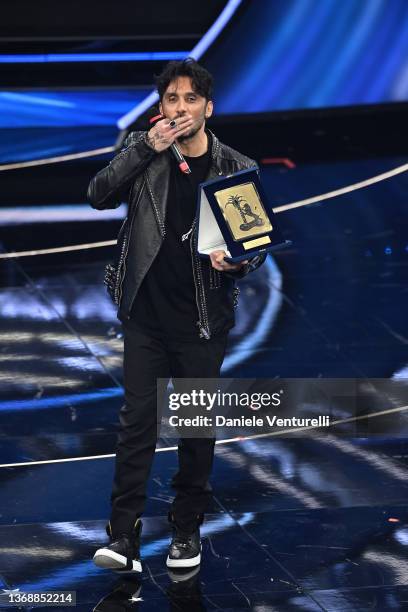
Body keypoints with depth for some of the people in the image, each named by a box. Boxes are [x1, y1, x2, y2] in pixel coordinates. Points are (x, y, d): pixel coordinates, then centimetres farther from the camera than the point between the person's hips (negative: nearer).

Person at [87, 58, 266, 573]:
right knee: (136, 422, -3)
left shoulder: (237, 170, 0)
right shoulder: (142, 152, 2)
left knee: (197, 428, 8)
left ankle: (187, 531, 21)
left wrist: (237, 261, -19)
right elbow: (100, 195, -12)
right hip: (146, 317, 0)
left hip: (203, 322, 0)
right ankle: (124, 537, -3)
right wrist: (147, 147, -19)